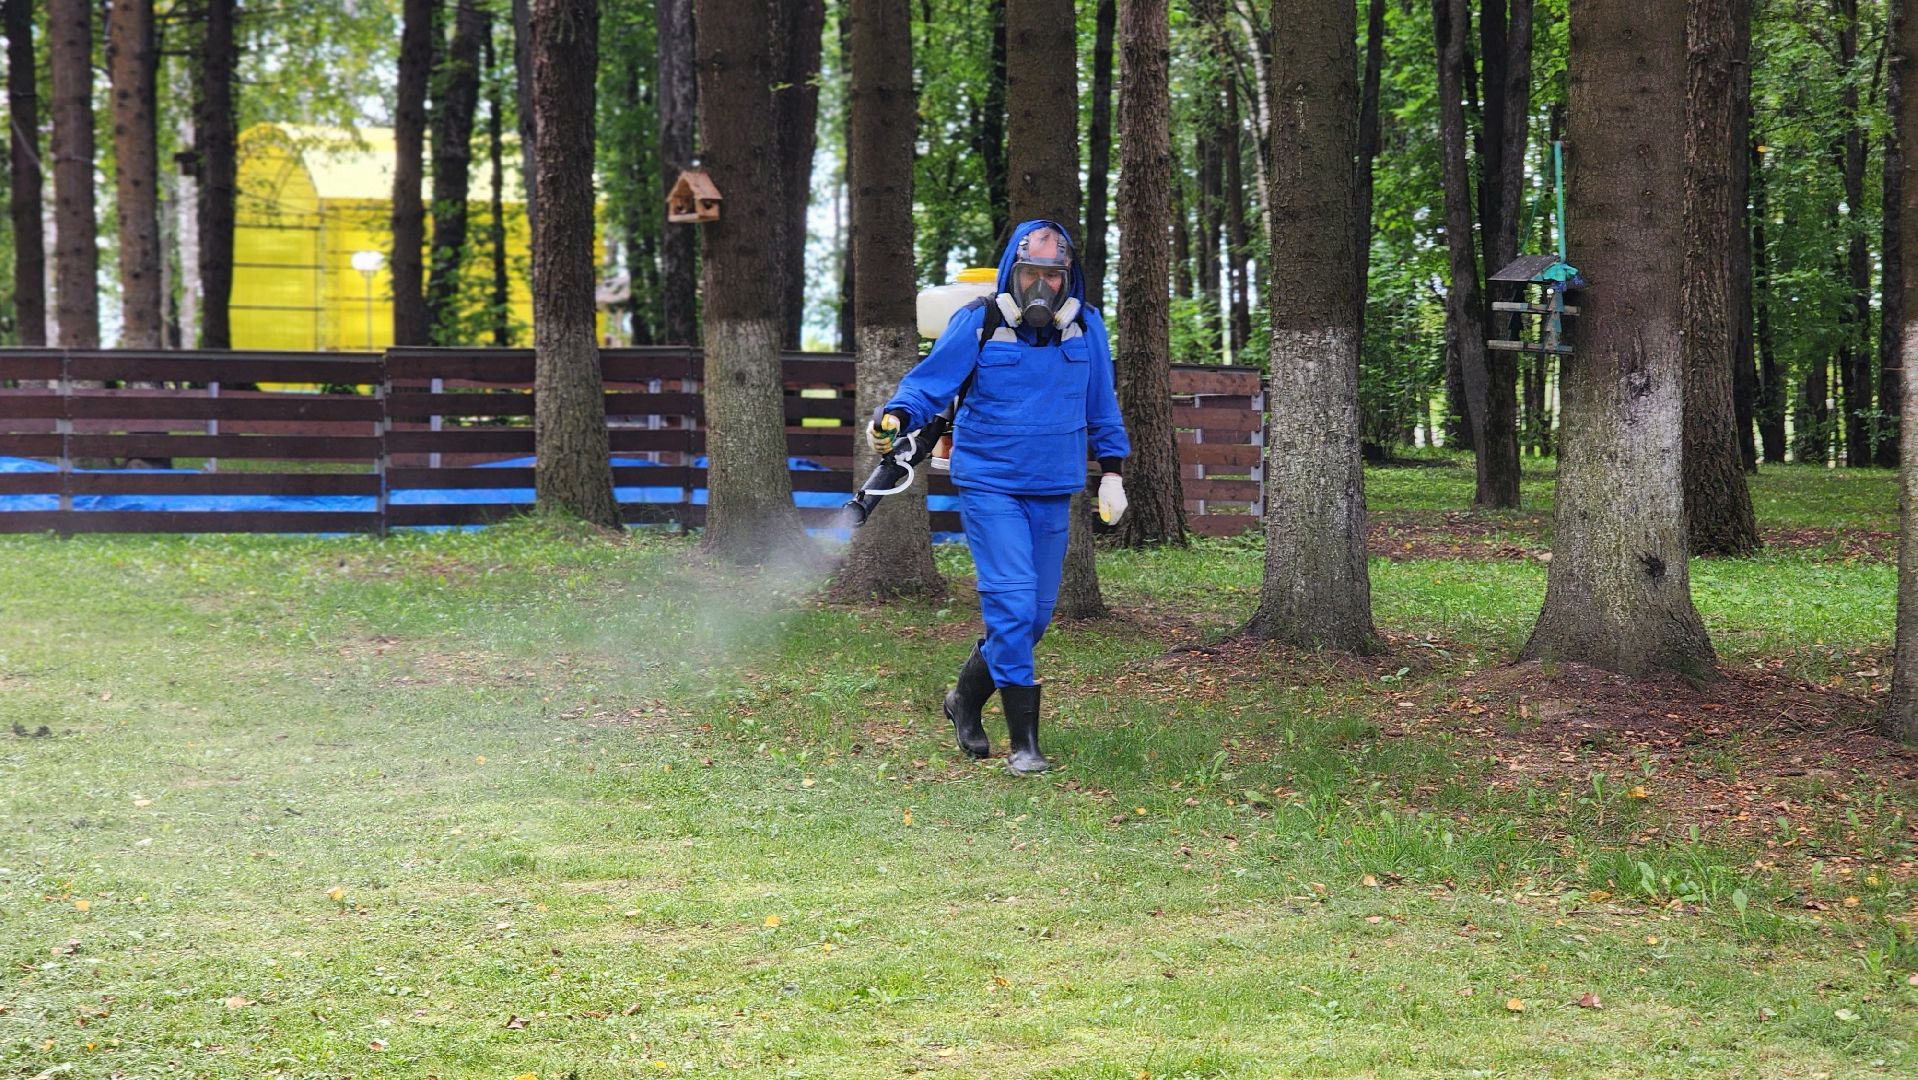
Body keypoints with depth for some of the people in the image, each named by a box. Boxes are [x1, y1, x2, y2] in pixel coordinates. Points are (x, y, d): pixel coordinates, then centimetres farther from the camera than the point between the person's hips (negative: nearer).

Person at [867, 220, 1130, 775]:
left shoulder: (1085, 329, 5)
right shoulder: (978, 324, -9)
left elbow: (1101, 407, 16)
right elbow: (932, 381, -8)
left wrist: (1112, 473, 17)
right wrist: (896, 416, -27)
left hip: (1053, 493, 5)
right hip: (990, 485, -5)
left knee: (1036, 613, 9)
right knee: (1012, 604, -15)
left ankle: (966, 698, 32)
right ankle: (1024, 742, -13)